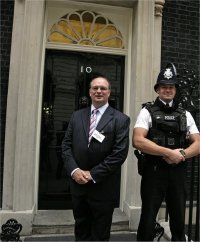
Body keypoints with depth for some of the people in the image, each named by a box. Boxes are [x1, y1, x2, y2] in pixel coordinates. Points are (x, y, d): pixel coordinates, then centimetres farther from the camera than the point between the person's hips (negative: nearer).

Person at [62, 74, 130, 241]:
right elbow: (66, 145, 4)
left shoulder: (120, 119, -7)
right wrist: (74, 170, -11)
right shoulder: (77, 116, 6)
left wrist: (93, 174, -15)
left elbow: (120, 153, -14)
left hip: (103, 187, -3)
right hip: (78, 184, 4)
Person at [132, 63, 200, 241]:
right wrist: (169, 152, -18)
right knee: (148, 221, 10)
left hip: (178, 173, 4)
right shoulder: (148, 111, -4)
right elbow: (137, 141, -17)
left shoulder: (185, 114, 9)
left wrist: (181, 154, -15)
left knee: (179, 222, 19)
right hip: (154, 172, -4)